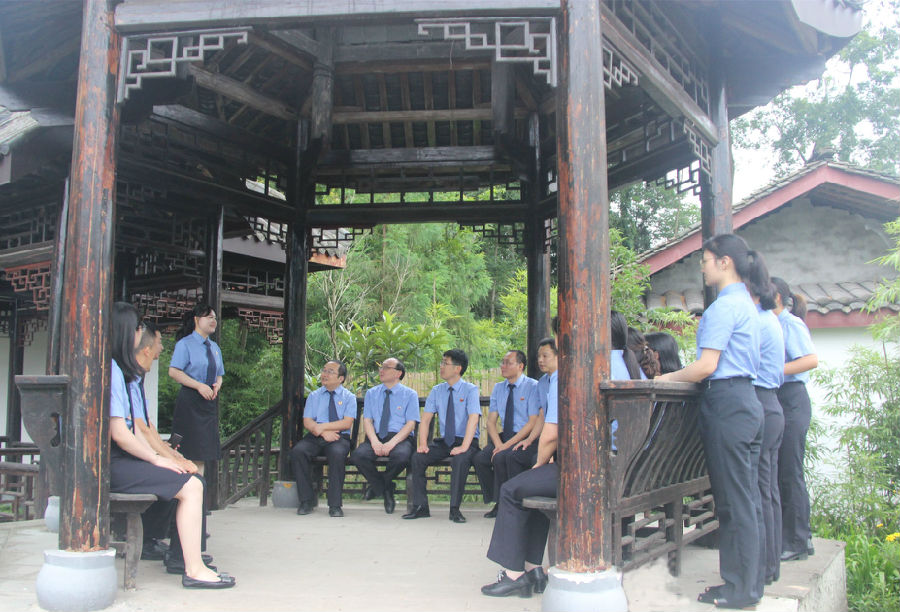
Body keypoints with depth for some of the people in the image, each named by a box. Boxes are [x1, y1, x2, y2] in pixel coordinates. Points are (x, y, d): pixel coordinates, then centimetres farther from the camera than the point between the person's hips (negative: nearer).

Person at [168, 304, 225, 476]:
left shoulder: (215, 347, 18)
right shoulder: (185, 344, -4)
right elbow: (173, 372, -12)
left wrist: (217, 385, -1)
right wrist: (199, 386, -19)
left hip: (210, 402, 7)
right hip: (190, 402, -7)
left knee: (203, 449, 8)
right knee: (189, 449, -8)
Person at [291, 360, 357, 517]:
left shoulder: (349, 397, 10)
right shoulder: (314, 396, 17)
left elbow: (347, 423, -5)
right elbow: (307, 422, 5)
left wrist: (322, 426, -13)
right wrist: (323, 432, -13)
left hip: (339, 438, -3)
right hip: (314, 437, 3)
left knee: (337, 453, -37)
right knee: (297, 451, -29)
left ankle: (335, 504, -26)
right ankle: (306, 501, -17)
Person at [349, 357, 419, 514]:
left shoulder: (410, 394, 7)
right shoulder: (371, 393, 17)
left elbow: (410, 424, -2)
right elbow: (367, 420, 8)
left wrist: (391, 443, -19)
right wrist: (374, 442, -13)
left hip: (400, 438, -3)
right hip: (376, 438, 3)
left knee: (401, 456, -37)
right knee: (357, 455, -29)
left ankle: (377, 486, -4)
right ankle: (386, 491, -5)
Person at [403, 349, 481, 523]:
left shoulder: (470, 390, -7)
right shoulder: (437, 391, 8)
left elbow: (473, 418, -20)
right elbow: (426, 419, 4)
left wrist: (464, 446, -32)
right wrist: (423, 443, -13)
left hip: (465, 441, -5)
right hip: (444, 441, 5)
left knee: (460, 459, -36)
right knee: (417, 457, -18)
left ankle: (455, 509, -23)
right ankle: (420, 507, -8)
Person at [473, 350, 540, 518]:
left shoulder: (533, 386, -6)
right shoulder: (498, 388, 12)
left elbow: (533, 422, -13)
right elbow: (491, 421, 8)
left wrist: (508, 444, -20)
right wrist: (498, 444, -13)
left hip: (524, 439, -6)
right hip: (504, 436, 6)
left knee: (501, 458, -31)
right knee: (479, 458, -19)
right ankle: (495, 502, -5)